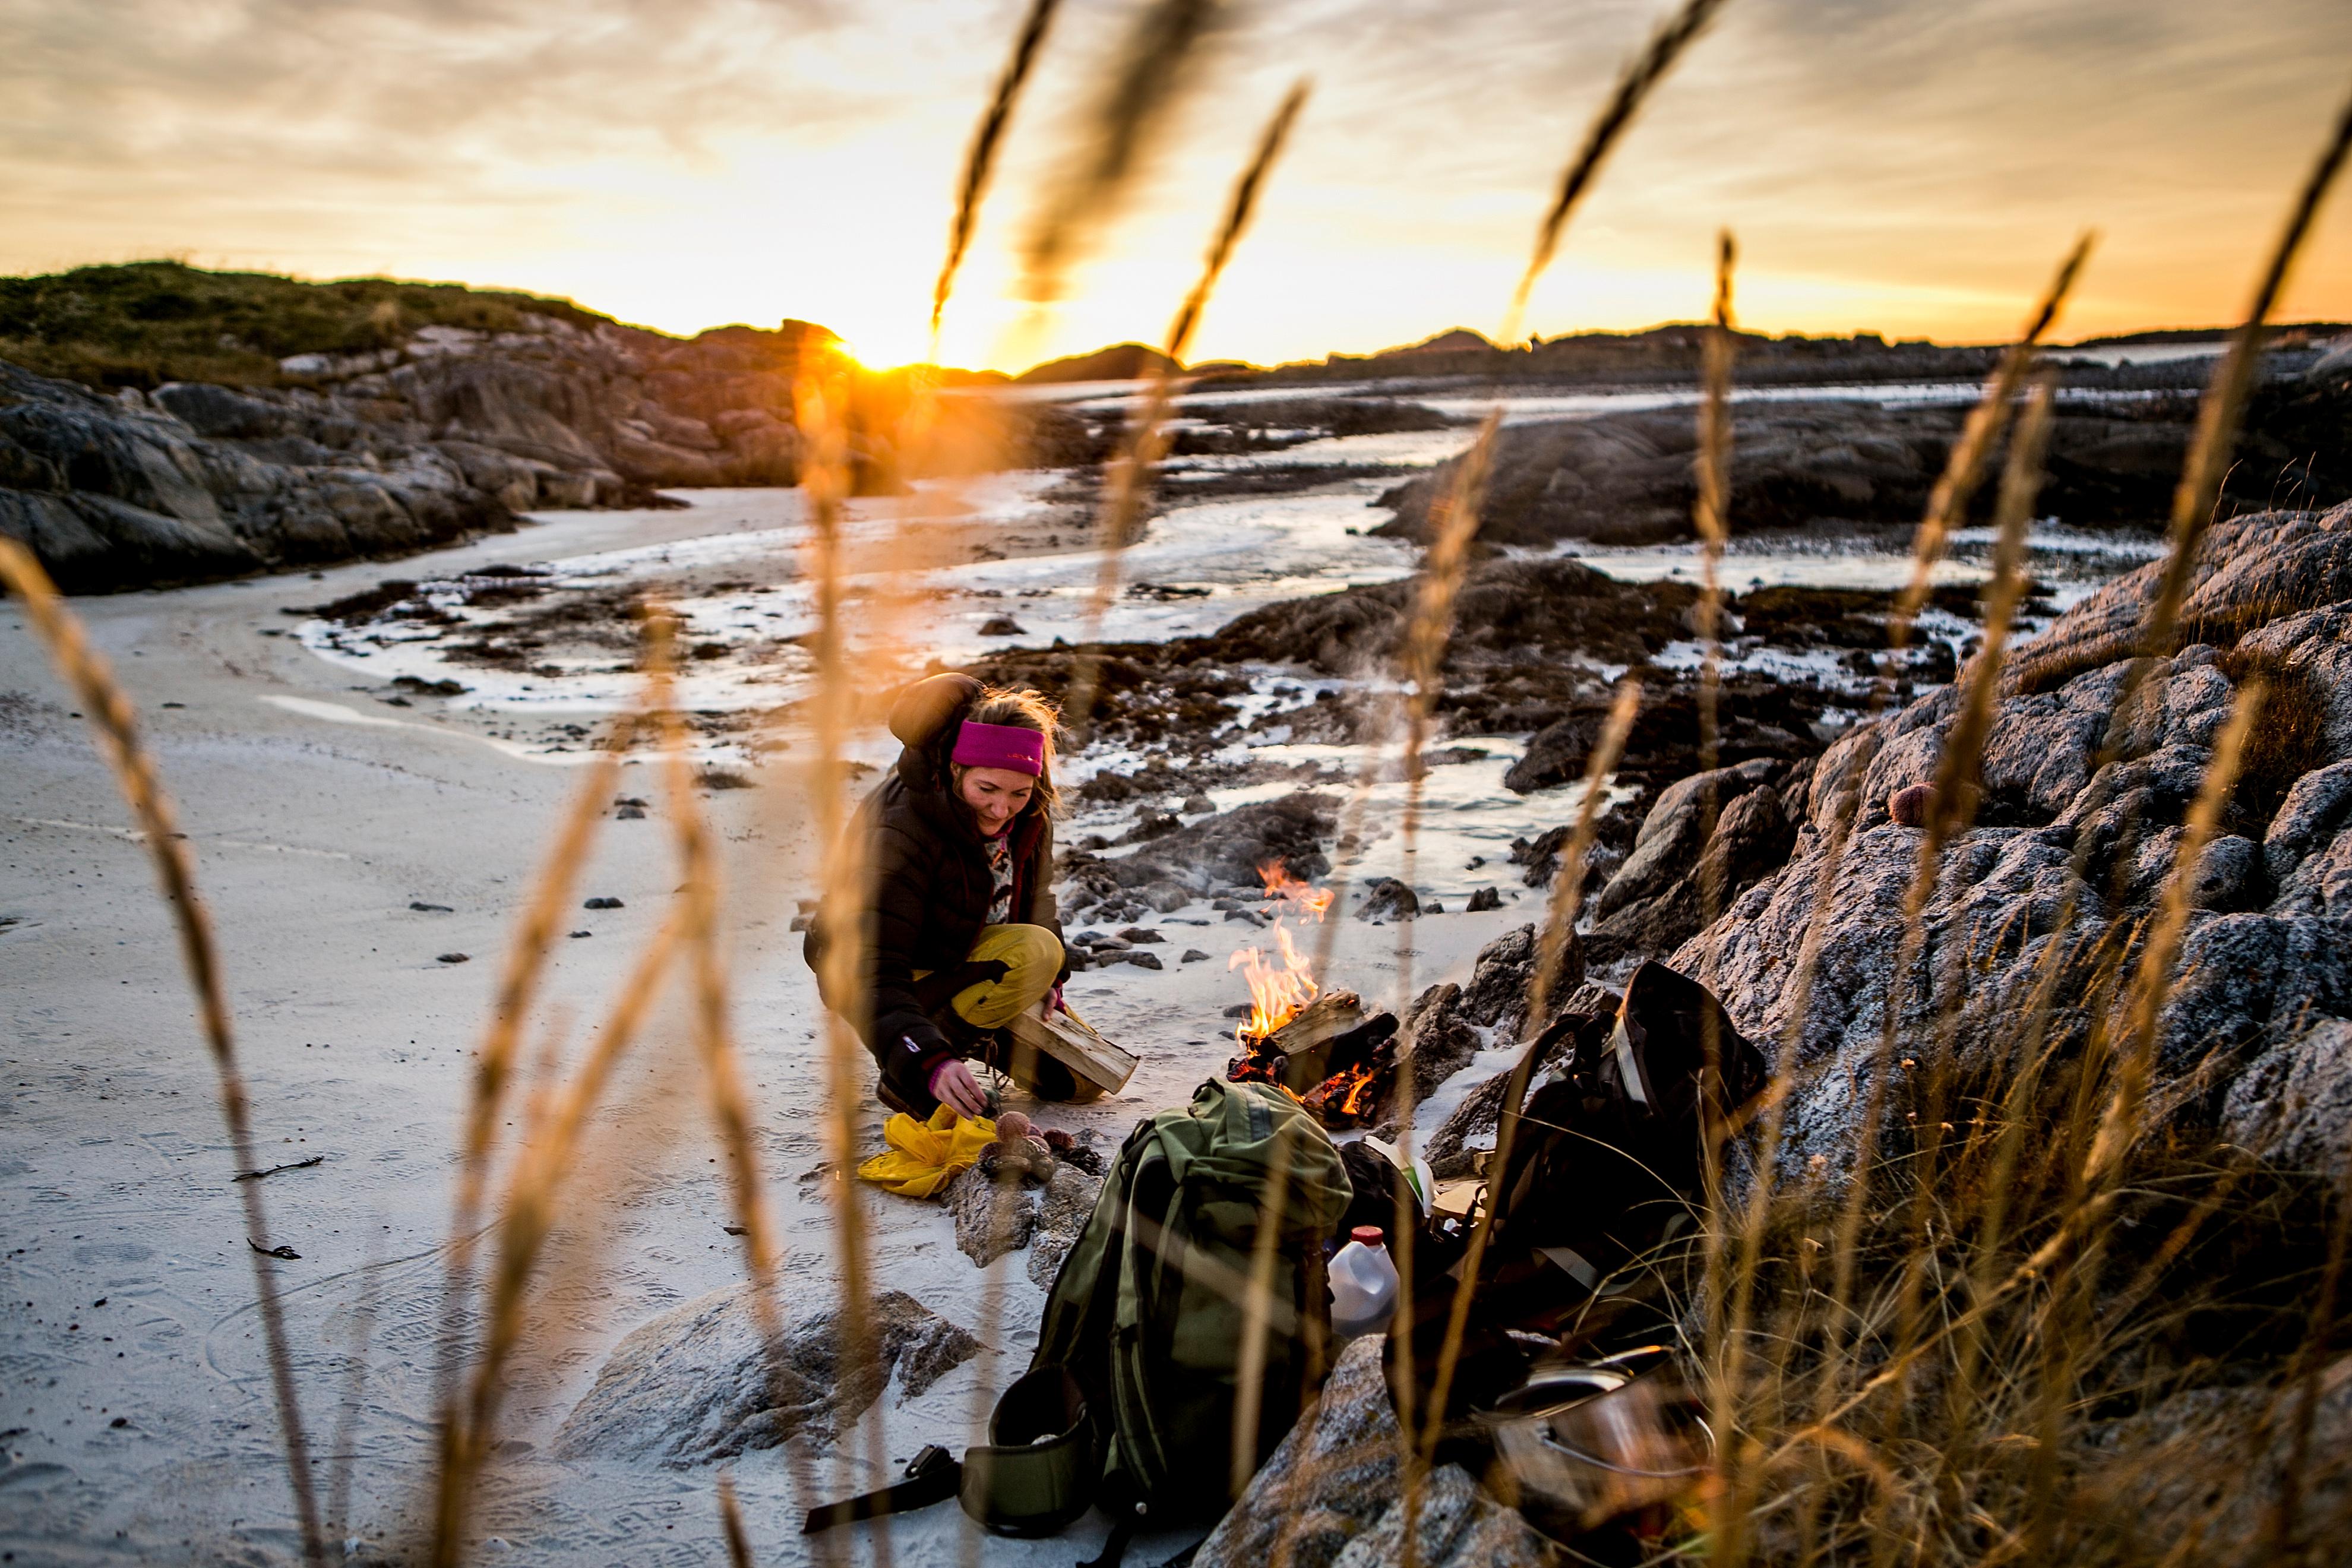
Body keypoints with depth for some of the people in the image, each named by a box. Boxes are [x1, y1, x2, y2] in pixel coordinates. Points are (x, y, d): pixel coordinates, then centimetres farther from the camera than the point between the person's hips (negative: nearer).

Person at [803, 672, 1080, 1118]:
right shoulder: (901, 830, -32)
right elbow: (874, 970, -37)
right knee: (1035, 952, -32)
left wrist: (1049, 979, -3)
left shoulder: (1028, 811, -11)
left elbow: (1035, 895, 10)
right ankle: (904, 1078, -21)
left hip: (975, 957, 7)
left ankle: (976, 1036, 21)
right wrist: (928, 1064, -50)